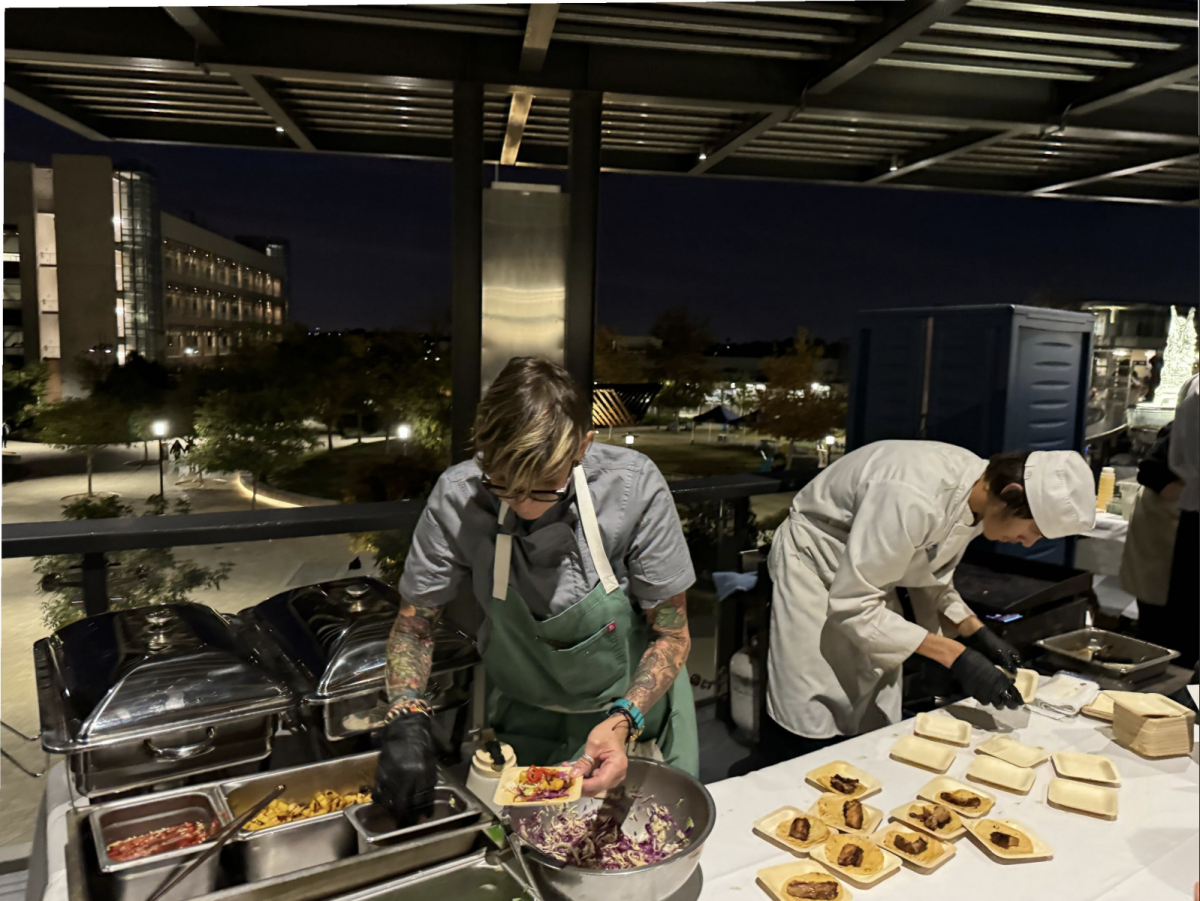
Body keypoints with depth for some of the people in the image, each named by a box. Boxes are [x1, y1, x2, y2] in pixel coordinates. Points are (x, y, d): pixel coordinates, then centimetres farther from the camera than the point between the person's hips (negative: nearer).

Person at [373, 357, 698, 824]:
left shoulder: (634, 487, -27)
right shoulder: (458, 497, -24)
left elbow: (671, 635, -16)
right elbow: (414, 626, -9)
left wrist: (624, 721, -31)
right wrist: (406, 722, -24)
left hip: (634, 708, 0)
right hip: (524, 725, 1)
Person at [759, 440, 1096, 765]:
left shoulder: (977, 492, -8)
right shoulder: (914, 497, -36)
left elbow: (931, 576, 9)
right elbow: (852, 604, -31)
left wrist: (976, 632, -5)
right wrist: (955, 656, -30)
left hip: (864, 570, 8)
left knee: (872, 723, 9)